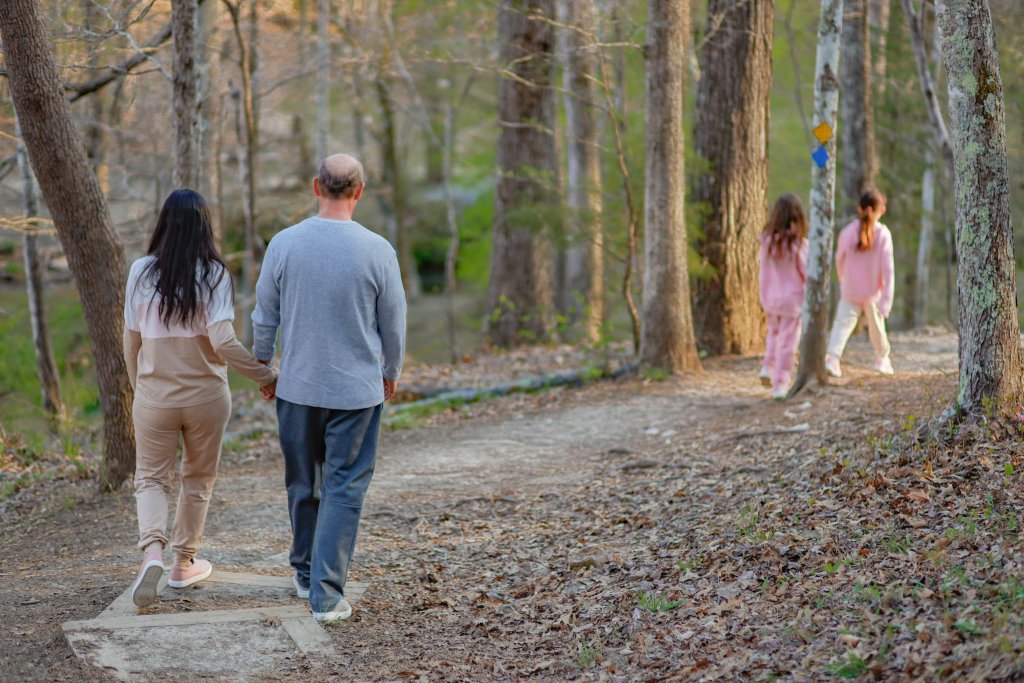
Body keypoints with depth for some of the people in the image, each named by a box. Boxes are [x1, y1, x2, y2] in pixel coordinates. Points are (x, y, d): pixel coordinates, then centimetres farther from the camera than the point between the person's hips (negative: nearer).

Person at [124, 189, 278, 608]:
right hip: (205, 396, -1)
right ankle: (183, 564, 26)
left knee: (151, 478, 11)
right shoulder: (213, 274, -12)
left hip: (153, 396, 1)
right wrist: (266, 375, -10)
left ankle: (152, 551, -14)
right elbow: (223, 342, -21)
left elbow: (131, 340, 2)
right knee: (198, 480, 18)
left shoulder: (142, 272, -6)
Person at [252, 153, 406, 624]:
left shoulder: (284, 244, -6)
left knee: (303, 485, 17)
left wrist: (262, 367, 19)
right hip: (357, 390, -2)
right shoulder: (376, 250, -10)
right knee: (344, 489, 2)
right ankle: (327, 594, -2)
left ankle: (305, 574, 32)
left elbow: (265, 316, 3)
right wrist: (391, 372, 18)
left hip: (297, 387, 2)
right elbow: (393, 322, 1)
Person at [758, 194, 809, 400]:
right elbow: (807, 274, -9)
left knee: (774, 333, 27)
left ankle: (768, 368, 13)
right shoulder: (799, 244, -15)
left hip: (772, 299, 4)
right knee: (787, 342, 4)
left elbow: (764, 275, 3)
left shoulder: (768, 242, -4)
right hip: (793, 300, -4)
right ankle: (780, 384, 4)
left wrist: (765, 300, 13)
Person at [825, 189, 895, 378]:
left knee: (843, 323, -1)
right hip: (873, 292, 0)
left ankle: (832, 357, -22)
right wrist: (886, 300, -13)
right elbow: (887, 268, -15)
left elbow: (839, 260, 6)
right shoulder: (883, 234, -14)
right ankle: (882, 359, 37)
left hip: (850, 291, 0)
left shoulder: (848, 232, -8)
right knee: (876, 326, 19)